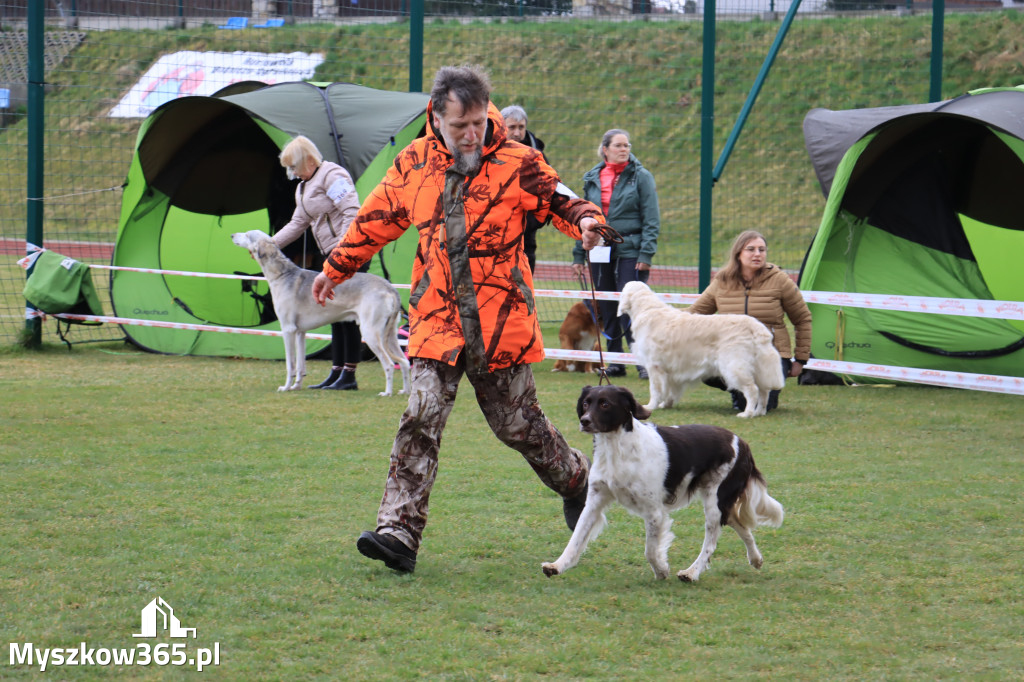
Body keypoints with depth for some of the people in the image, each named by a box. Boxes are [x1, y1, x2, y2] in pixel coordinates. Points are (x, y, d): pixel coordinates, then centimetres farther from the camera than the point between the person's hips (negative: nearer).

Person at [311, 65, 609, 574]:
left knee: (517, 423, 9)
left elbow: (558, 200, 1)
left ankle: (575, 480, 38)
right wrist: (336, 268, 28)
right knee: (420, 422, -11)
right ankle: (399, 532, -14)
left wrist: (585, 221, -23)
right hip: (437, 322, 2)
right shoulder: (413, 164, 5)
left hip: (499, 322, -2)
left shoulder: (516, 164, -4)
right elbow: (376, 220, 19)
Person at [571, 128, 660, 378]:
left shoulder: (640, 177, 0)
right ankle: (615, 361, 15)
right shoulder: (592, 179, 11)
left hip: (630, 252, -4)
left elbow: (651, 219, -3)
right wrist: (578, 255, 12)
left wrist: (646, 253, -11)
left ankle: (644, 361, -6)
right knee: (607, 310, 7)